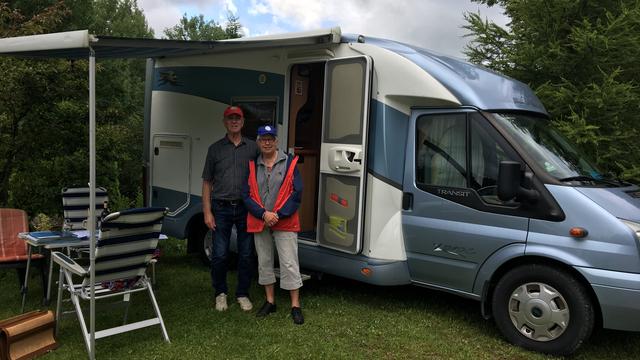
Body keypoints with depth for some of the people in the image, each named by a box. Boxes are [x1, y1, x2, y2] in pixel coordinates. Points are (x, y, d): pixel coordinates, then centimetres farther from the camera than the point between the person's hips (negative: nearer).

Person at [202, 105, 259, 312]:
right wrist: (207, 212, -2)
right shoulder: (215, 148, 6)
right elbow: (207, 182, 6)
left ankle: (243, 294, 22)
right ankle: (220, 293, 23)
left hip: (246, 209, 1)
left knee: (246, 255, 7)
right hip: (221, 209, 0)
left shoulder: (253, 148, 6)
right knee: (220, 255, 3)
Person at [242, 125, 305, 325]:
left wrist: (279, 215, -14)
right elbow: (247, 195, 1)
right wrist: (264, 214, -12)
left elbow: (297, 193, -7)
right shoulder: (252, 166, 5)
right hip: (259, 223, 4)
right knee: (264, 262, 13)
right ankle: (270, 301, 28)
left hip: (285, 223, -3)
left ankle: (295, 306, 7)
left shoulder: (289, 163, -3)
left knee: (289, 263, -3)